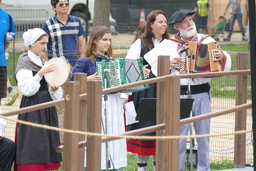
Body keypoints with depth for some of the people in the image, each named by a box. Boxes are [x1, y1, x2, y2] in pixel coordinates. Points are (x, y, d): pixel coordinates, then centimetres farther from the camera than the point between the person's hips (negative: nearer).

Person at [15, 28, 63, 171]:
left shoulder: (44, 63, 15)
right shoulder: (24, 62, -5)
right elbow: (27, 89, -17)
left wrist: (53, 89, -5)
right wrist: (41, 73, -22)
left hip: (47, 110, 7)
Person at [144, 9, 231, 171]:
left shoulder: (207, 40, 5)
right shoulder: (168, 44, 4)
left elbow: (226, 61, 1)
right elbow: (149, 60, 4)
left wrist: (222, 57, -20)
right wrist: (167, 64, -8)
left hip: (201, 93, 1)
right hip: (179, 94, -1)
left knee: (203, 134, 6)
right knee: (178, 134, 1)